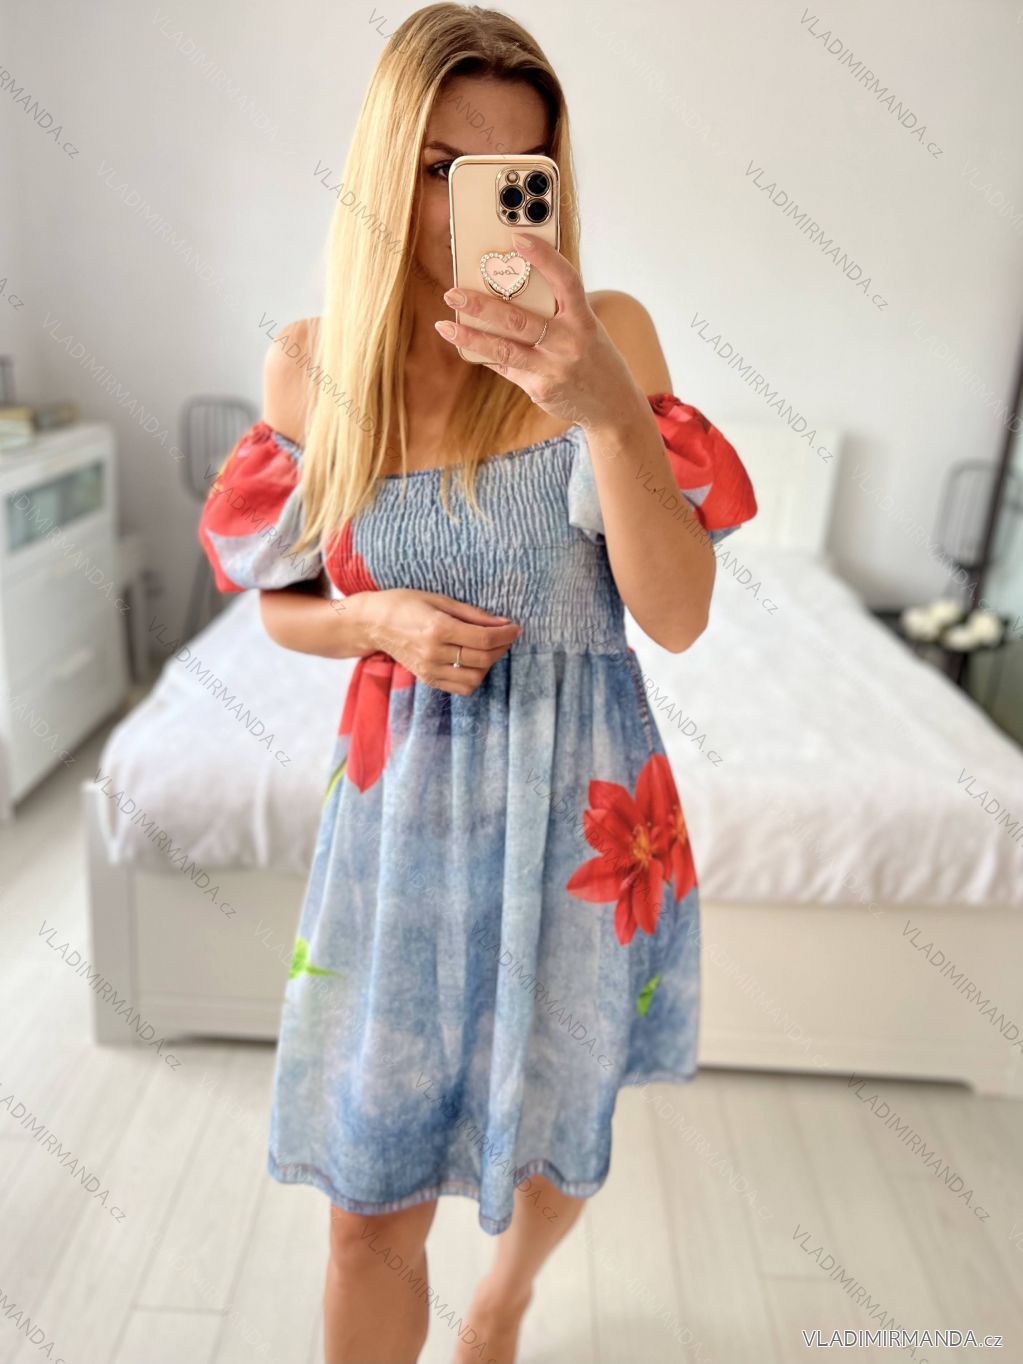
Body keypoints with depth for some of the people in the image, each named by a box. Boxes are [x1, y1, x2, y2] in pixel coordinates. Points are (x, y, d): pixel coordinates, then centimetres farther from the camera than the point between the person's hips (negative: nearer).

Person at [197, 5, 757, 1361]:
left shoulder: (607, 333, -9)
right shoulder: (310, 363, -4)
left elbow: (679, 616, -15)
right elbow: (284, 605, 7)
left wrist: (606, 407, -29)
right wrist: (383, 621, -14)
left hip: (580, 802, 1)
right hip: (404, 803, 0)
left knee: (555, 1133, 24)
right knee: (372, 1204, 10)